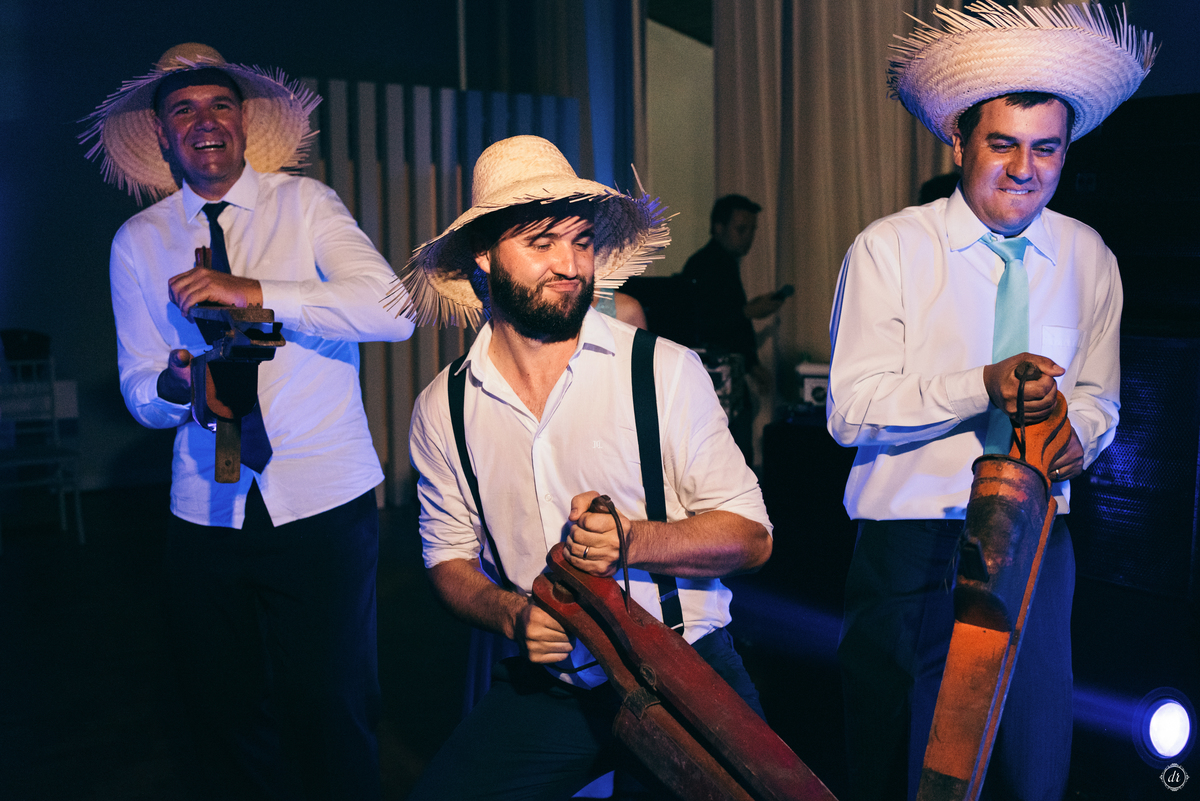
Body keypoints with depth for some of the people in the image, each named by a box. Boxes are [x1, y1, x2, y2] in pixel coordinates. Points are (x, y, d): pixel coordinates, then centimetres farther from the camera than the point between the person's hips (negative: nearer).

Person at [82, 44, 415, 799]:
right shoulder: (138, 241, 8)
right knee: (225, 715, 13)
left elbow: (393, 310, -17)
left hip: (324, 502, -3)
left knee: (331, 715, 2)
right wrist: (173, 386, -16)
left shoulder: (306, 204, -1)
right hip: (208, 509, 3)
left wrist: (255, 292, -26)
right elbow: (140, 393, 7)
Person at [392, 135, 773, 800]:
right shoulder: (441, 410, 2)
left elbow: (751, 536, -4)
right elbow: (449, 558, 11)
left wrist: (634, 542, -22)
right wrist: (513, 615, -10)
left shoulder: (667, 371, -6)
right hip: (546, 688, 2)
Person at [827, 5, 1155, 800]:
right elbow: (851, 409, -11)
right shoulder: (889, 248, -6)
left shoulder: (1088, 258, 6)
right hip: (910, 546, -3)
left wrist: (1077, 434, -11)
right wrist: (982, 386, -23)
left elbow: (1099, 397, 12)